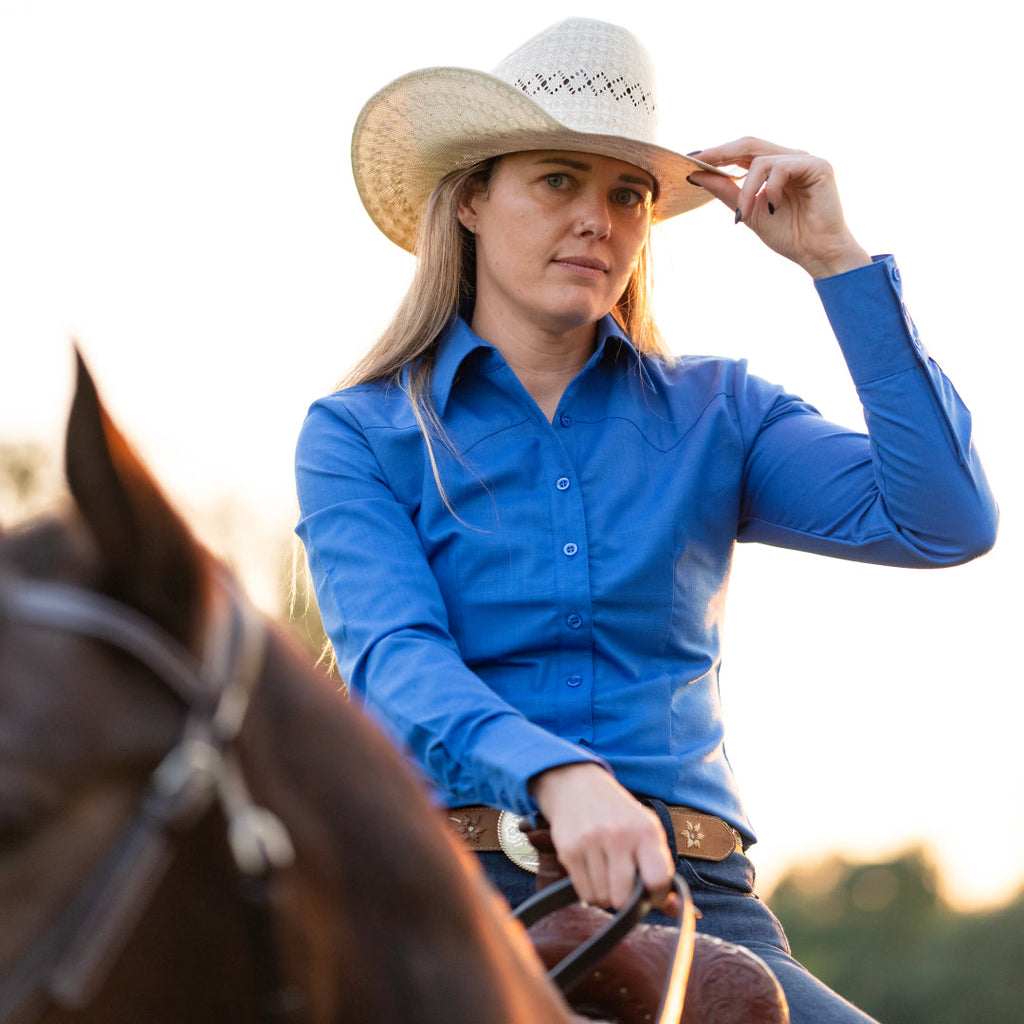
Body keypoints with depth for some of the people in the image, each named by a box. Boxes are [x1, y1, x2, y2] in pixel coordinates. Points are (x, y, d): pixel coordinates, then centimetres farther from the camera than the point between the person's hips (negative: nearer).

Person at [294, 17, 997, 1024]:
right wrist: (560, 778, -28)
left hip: (689, 895, 3)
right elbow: (393, 659, -8)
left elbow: (943, 520, 1)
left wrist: (833, 259, 0)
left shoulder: (716, 414, 15)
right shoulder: (356, 436, 9)